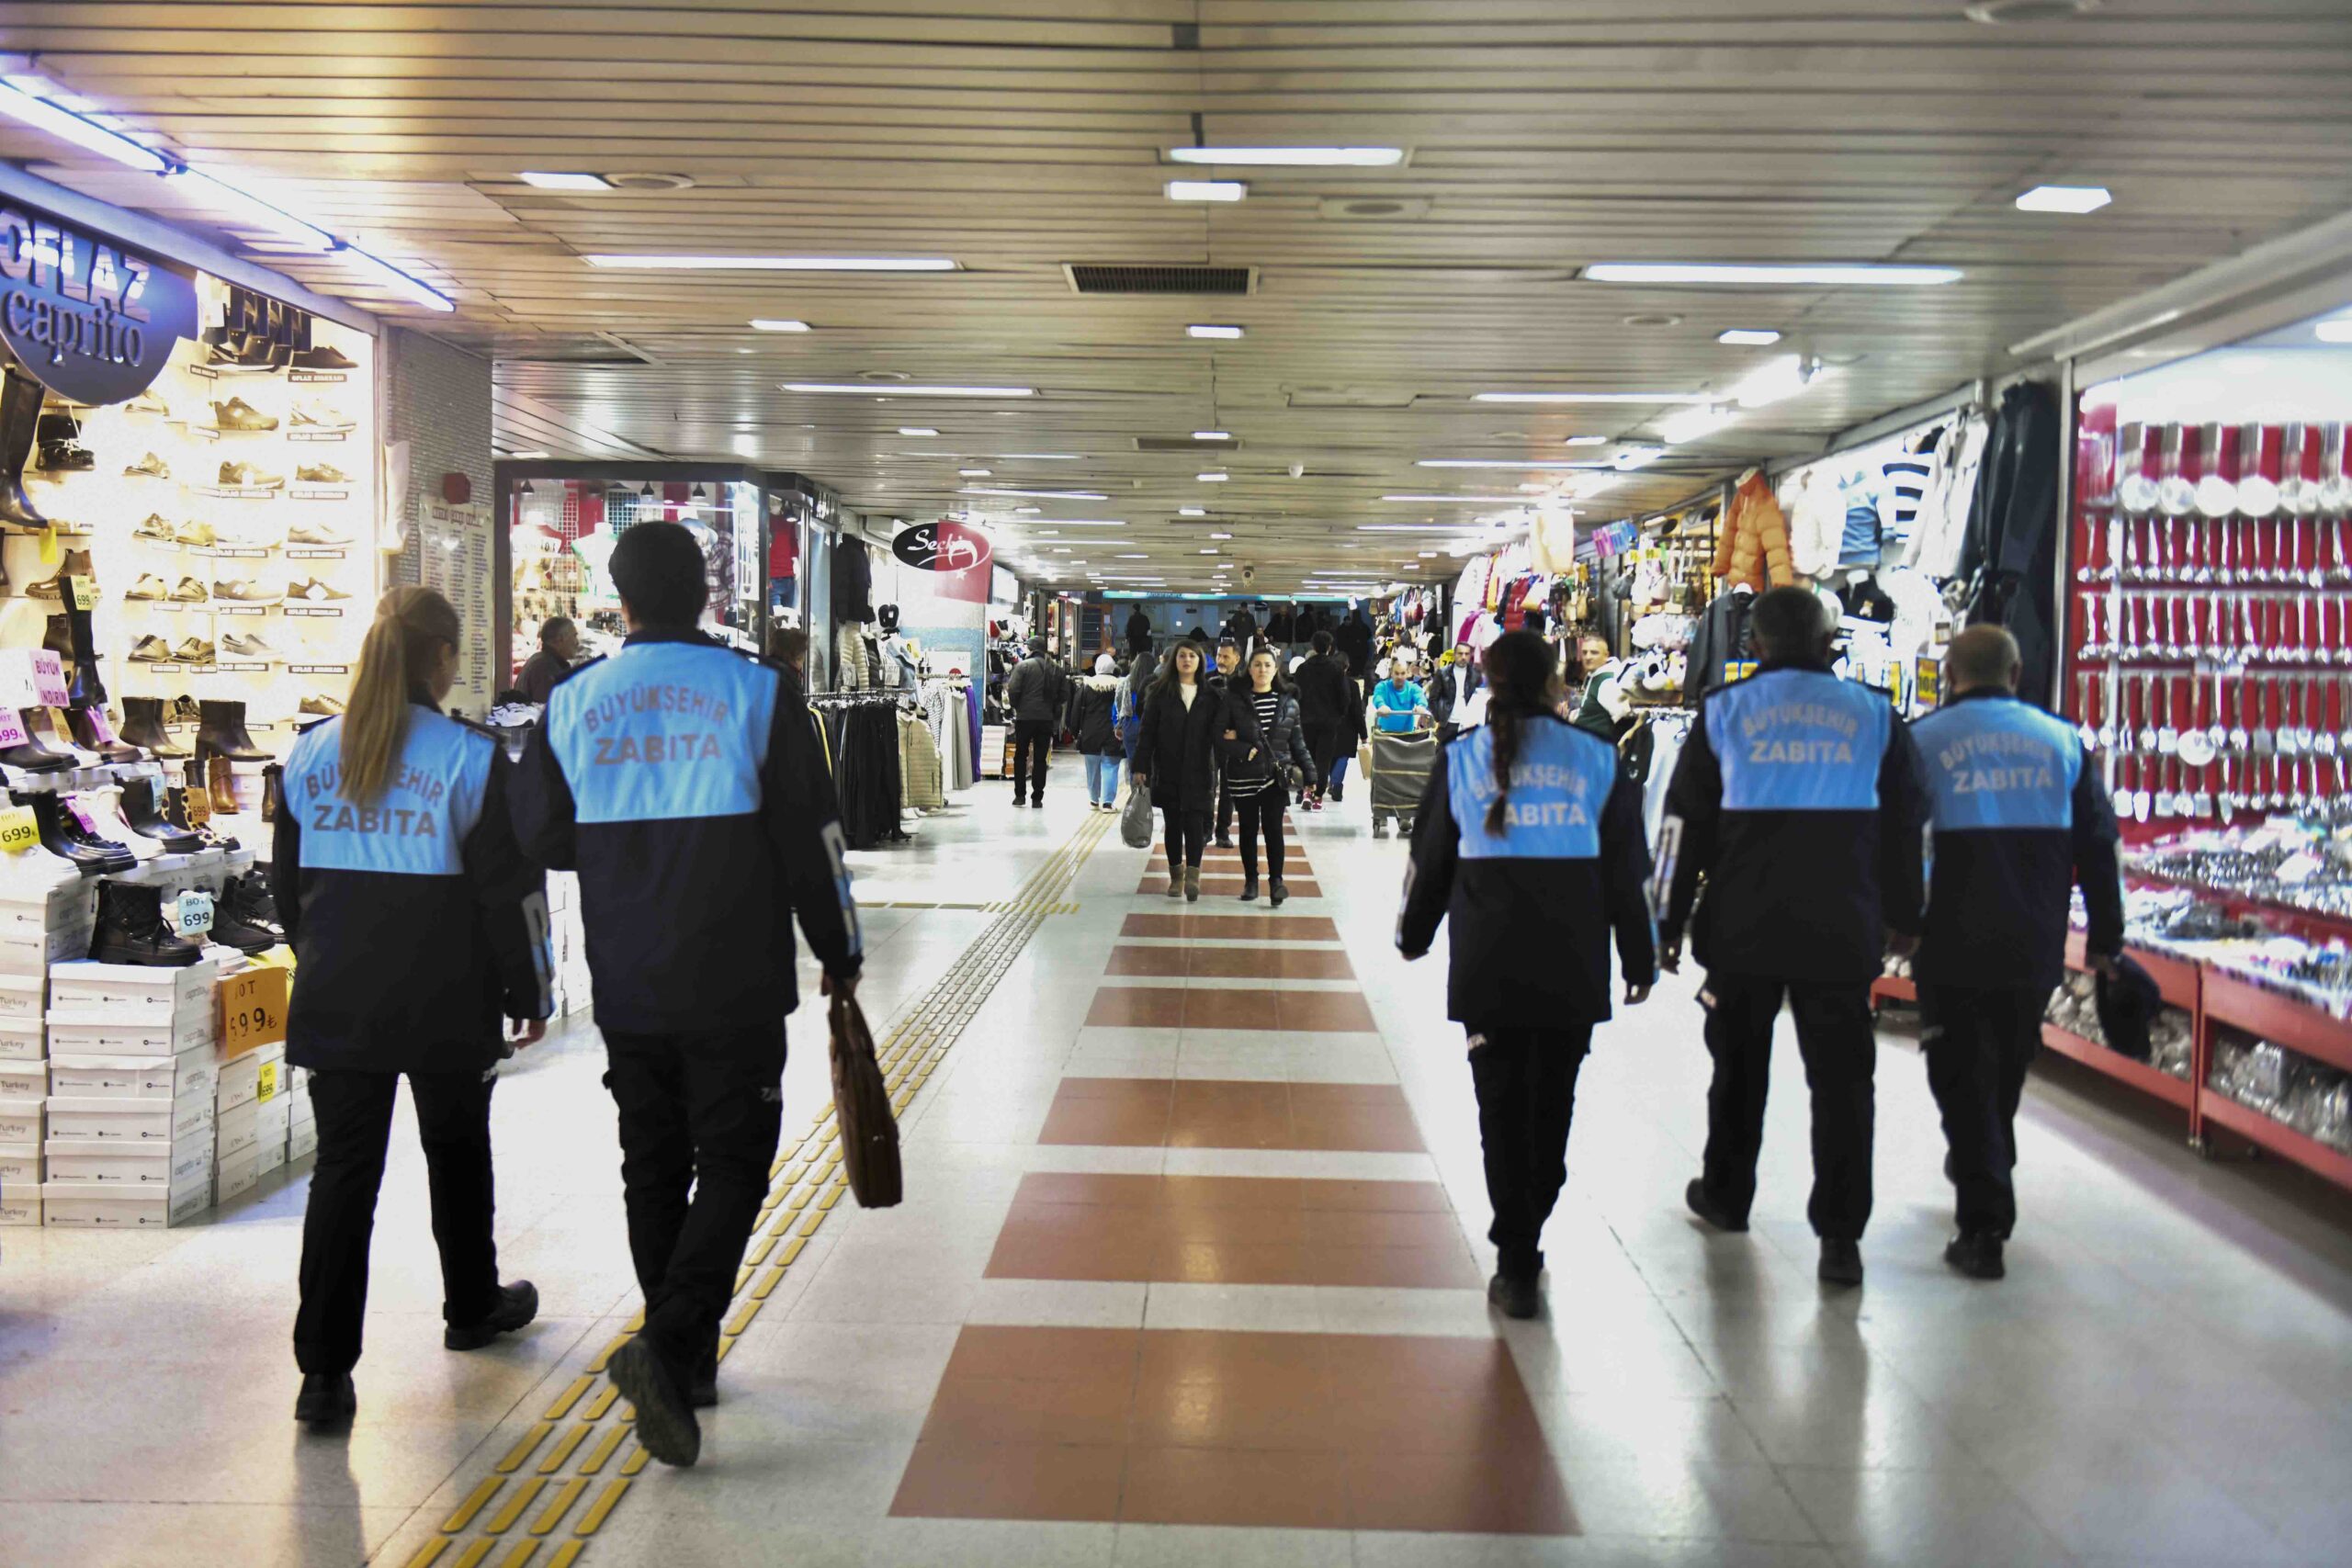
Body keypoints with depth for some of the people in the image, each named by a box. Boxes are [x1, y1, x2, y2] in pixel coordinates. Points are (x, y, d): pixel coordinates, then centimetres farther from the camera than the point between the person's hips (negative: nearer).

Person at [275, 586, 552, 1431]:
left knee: (343, 1170, 3)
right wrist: (530, 991, 2)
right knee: (457, 1152, 17)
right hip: (447, 1005, -3)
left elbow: (288, 885, 12)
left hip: (335, 1003, 3)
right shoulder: (472, 758, -10)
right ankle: (472, 1307, 36)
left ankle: (324, 1369, -3)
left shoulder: (309, 755, 4)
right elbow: (510, 890, -9)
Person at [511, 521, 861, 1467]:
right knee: (733, 1165, 4)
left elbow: (539, 837, 11)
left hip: (626, 990, 3)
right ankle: (669, 1345, -14)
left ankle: (686, 1358, 24)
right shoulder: (757, 693, -6)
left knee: (653, 1169, 15)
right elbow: (812, 840, -5)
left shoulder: (571, 704, 2)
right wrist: (839, 955, 6)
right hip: (735, 989, -3)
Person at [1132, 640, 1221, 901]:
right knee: (1173, 824, 8)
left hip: (1198, 772, -1)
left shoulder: (1210, 695, 4)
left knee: (1194, 823, -9)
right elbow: (1148, 731, 1)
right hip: (1168, 771, 1)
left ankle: (1192, 876, -11)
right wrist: (1141, 767, -4)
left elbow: (1219, 733, 4)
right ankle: (1176, 876, 18)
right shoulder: (1160, 692, 3)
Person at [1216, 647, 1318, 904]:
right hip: (1244, 776, -1)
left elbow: (1297, 741, 8)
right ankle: (1250, 881, 20)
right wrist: (1245, 751, -16)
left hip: (1277, 776, 1)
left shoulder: (1287, 702, 5)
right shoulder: (1235, 699, -3)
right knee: (1248, 829, 8)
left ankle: (1276, 880, 5)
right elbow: (1221, 736, -4)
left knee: (1273, 828, -4)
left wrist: (1309, 772, 5)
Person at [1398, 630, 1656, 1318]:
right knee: (1553, 1100, 14)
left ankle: (1517, 1266, 1)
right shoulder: (1598, 759, 2)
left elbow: (1429, 858, 8)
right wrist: (1639, 959, 13)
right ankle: (1526, 1239, 25)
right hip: (1575, 964, 1)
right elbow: (1628, 868, 5)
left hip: (1488, 962, 0)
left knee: (1502, 1103, 5)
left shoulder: (1462, 759, 2)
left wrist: (1414, 936, 23)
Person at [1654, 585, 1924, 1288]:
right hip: (1842, 932, 0)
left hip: (1741, 929, 0)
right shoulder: (1874, 715, 5)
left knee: (1739, 1064, 17)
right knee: (1841, 1077, 3)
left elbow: (1685, 826, 2)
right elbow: (1903, 828, 10)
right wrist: (1903, 919, 20)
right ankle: (1840, 1232, -3)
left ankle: (1725, 1196, 31)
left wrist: (1669, 925, 8)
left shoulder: (1723, 711, 1)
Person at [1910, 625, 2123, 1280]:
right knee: (2007, 1066, 22)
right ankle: (1984, 1176, 42)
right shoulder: (2061, 741, 5)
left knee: (1960, 1074, 2)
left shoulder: (1923, 740, -4)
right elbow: (2097, 848, 7)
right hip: (2036, 946, 3)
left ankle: (1984, 1227, -6)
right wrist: (2105, 939, 13)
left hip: (1951, 946, -3)